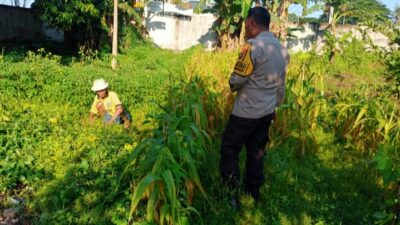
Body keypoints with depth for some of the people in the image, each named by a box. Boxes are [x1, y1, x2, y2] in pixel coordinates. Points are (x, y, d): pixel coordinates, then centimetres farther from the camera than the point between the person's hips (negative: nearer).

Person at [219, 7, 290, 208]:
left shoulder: (253, 47, -20)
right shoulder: (282, 50, 6)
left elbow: (236, 81, -17)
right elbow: (281, 85, 14)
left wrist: (233, 86, 6)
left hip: (246, 112, -7)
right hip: (267, 112, 8)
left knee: (229, 149, 8)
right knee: (257, 152, 18)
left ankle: (233, 193, 9)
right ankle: (253, 193, 29)